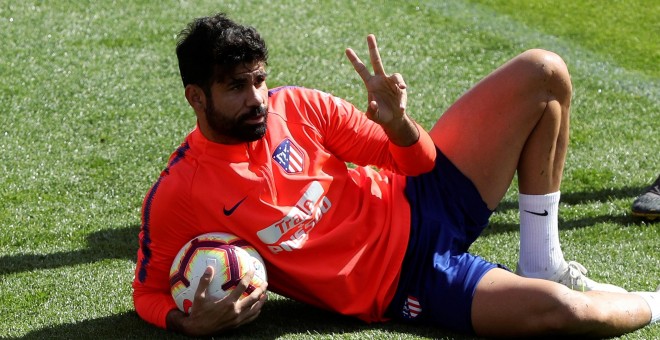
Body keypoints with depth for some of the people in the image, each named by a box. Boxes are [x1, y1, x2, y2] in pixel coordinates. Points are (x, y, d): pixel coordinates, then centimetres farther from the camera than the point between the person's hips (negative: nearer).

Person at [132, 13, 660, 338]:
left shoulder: (295, 107, -4)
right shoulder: (177, 197, -15)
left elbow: (415, 161, 1)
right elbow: (149, 292, -3)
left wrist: (396, 123, -22)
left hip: (419, 202, 6)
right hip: (403, 285, -5)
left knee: (542, 73, -5)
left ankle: (541, 264, 5)